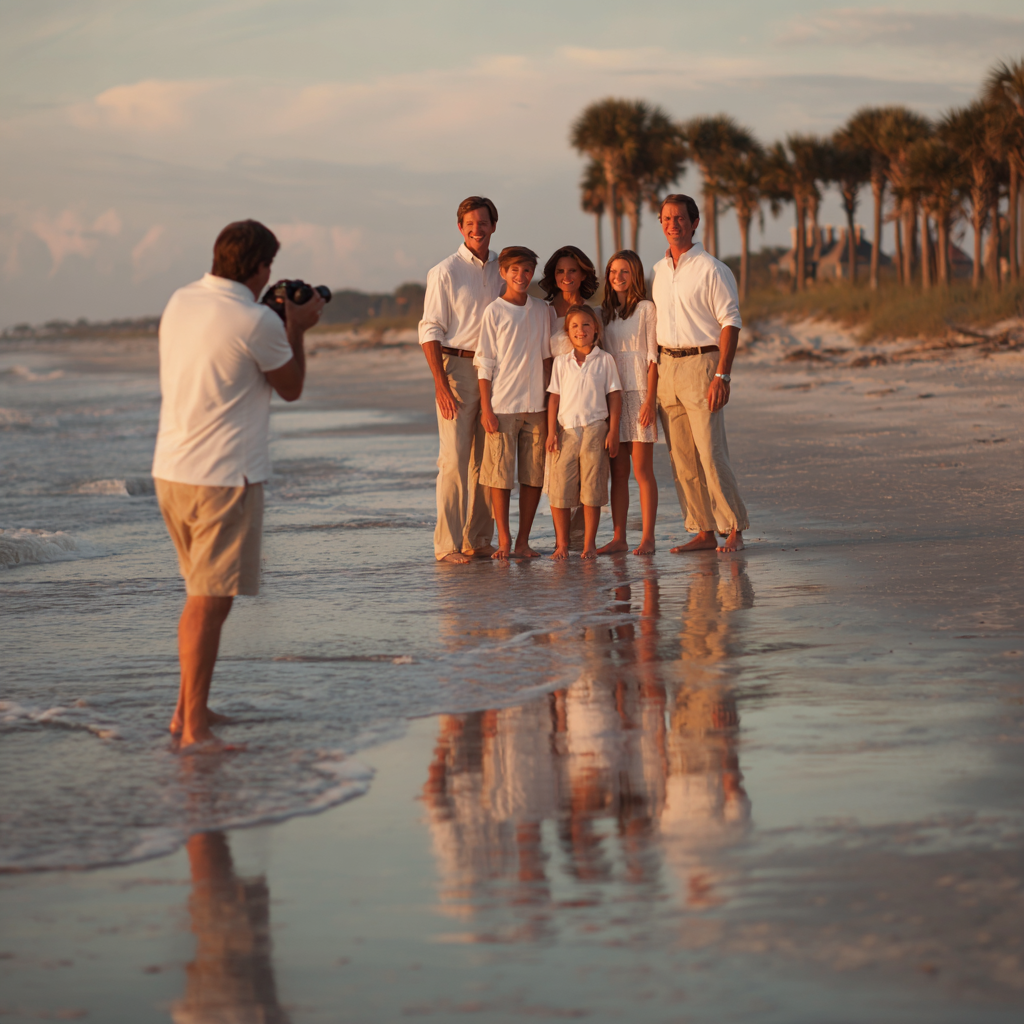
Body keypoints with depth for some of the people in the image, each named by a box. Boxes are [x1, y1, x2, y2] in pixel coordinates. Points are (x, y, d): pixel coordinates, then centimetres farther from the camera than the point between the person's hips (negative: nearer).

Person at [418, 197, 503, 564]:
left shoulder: (500, 269, 12)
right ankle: (447, 544, -4)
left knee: (486, 461, 6)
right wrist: (441, 384, -14)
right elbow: (430, 331, -5)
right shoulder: (445, 272, -3)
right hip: (457, 366, -5)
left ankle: (478, 540, 11)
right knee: (455, 460, -7)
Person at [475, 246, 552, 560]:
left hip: (535, 405, 4)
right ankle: (504, 540, 7)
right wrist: (486, 408, -7)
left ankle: (523, 541, 11)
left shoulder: (540, 310, 9)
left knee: (534, 475, 3)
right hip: (501, 404, -3)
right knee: (500, 474, -2)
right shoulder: (494, 311, -2)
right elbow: (485, 363, -2)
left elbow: (546, 357, 14)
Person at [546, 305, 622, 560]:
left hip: (595, 429, -2)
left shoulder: (604, 360, 4)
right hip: (566, 430, 2)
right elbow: (554, 397, 10)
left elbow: (614, 396, 4)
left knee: (592, 488, 0)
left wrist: (613, 432, -2)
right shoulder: (561, 362, 10)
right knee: (560, 489, -2)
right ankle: (562, 543, 8)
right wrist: (551, 432, 1)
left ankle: (589, 544, 7)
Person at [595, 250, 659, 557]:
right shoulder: (604, 312, 13)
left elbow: (653, 357, -6)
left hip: (639, 393, -5)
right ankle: (618, 537, 7)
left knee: (642, 470, -5)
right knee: (618, 471, 5)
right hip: (611, 395, 5)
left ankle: (648, 538, -3)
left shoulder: (646, 309, -1)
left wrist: (650, 400, -13)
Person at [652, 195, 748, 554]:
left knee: (711, 453, -10)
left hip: (701, 363, -6)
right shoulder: (657, 271, 14)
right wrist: (653, 373, 12)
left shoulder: (711, 269, -6)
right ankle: (704, 532, 9)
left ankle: (733, 528, -1)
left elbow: (730, 323, -10)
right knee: (681, 457, 4)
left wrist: (722, 376, -17)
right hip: (666, 366, 6)